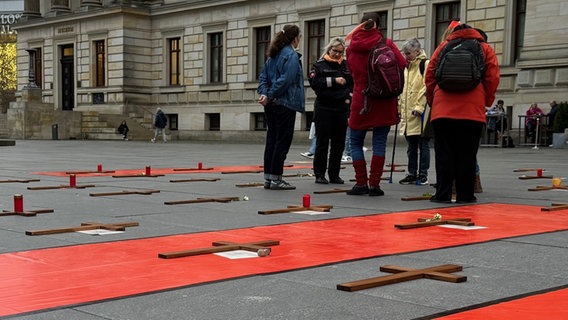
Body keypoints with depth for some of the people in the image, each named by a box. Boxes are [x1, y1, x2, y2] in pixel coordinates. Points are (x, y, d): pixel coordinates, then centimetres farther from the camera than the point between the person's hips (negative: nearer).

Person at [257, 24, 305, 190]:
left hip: (272, 104, 8)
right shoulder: (292, 56, -11)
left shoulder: (274, 55, 15)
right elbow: (285, 80, -19)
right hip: (285, 104, -8)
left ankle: (268, 177, 13)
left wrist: (264, 93, -3)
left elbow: (263, 77, 10)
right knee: (283, 141, -3)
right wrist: (269, 96, -13)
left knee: (271, 140, 10)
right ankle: (276, 178, -1)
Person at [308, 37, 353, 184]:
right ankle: (319, 174, 6)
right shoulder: (319, 65, 2)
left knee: (339, 143, 5)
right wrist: (334, 81, -16)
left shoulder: (347, 65, 12)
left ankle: (334, 174, 13)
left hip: (341, 108, 4)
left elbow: (354, 83, 20)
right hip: (324, 107, -4)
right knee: (323, 142, -2)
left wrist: (349, 97, 5)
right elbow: (314, 82, -11)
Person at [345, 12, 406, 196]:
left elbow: (352, 71, 10)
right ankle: (374, 185, 0)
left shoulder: (352, 48, 4)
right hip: (384, 101, 0)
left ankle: (361, 183, 4)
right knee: (379, 143, 3)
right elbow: (401, 64, -8)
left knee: (356, 142, 11)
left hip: (361, 100, 1)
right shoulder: (386, 43, -2)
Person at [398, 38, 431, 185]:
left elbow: (427, 87, -15)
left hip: (421, 113, -8)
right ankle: (412, 174, 17)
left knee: (423, 144, 0)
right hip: (407, 113, 8)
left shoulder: (425, 64, -7)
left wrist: (419, 107, -19)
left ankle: (423, 175, 4)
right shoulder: (406, 67, 17)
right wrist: (399, 107, 16)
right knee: (411, 146, 11)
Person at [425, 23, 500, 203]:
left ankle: (443, 194, 1)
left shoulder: (443, 46, 16)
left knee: (444, 154, 3)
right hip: (473, 110, -1)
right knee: (467, 155, 4)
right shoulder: (485, 49, 14)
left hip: (442, 109, 1)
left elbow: (429, 75, 11)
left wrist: (432, 100, 18)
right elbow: (492, 78, 3)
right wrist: (486, 101, 12)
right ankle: (465, 195, 5)